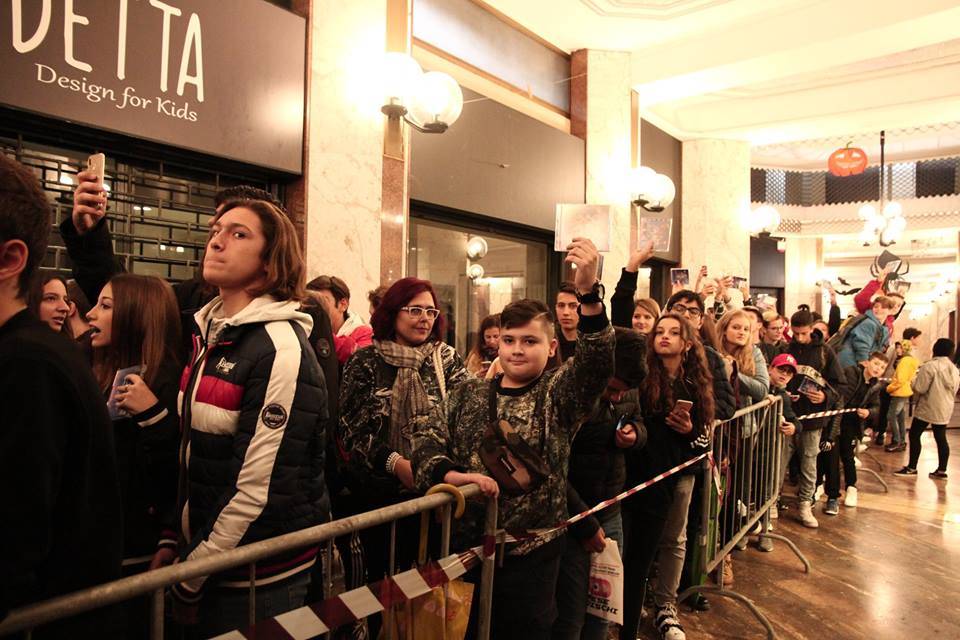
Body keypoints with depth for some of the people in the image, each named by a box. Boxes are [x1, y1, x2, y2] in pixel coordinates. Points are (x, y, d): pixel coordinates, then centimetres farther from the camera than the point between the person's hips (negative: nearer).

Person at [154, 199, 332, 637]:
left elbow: (259, 487, -22)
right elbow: (191, 452, 10)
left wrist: (188, 581, -13)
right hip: (204, 553, 7)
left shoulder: (281, 349, -21)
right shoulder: (207, 333, 4)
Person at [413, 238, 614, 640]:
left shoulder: (560, 394, -4)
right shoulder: (468, 394, 5)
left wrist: (588, 293, -38)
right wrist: (452, 474, -22)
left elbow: (597, 362, -22)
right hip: (463, 546, 3)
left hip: (531, 553, -2)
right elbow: (426, 437, 0)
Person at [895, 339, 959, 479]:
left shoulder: (929, 366, -17)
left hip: (927, 408, -7)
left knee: (914, 435, 2)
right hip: (945, 409, 7)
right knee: (941, 438, 10)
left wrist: (913, 382, 0)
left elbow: (919, 388, -19)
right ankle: (941, 470, 13)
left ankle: (912, 468, 5)